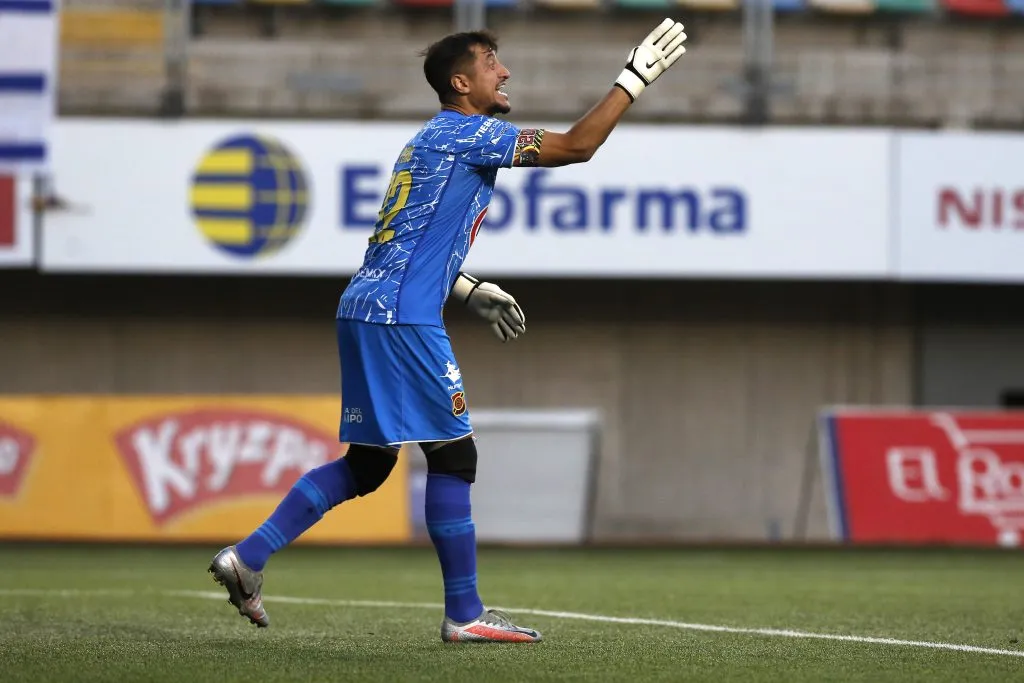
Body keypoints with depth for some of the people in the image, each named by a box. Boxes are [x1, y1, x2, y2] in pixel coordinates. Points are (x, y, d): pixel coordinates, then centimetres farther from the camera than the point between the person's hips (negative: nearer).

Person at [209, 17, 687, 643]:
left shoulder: (433, 141, 23)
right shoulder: (467, 132, -6)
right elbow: (575, 146, -11)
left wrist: (471, 291, 26)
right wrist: (636, 78, -5)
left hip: (364, 310, 10)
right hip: (401, 318, -10)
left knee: (367, 463, 12)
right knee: (452, 453, -3)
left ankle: (249, 557, 6)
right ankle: (465, 614, 0)